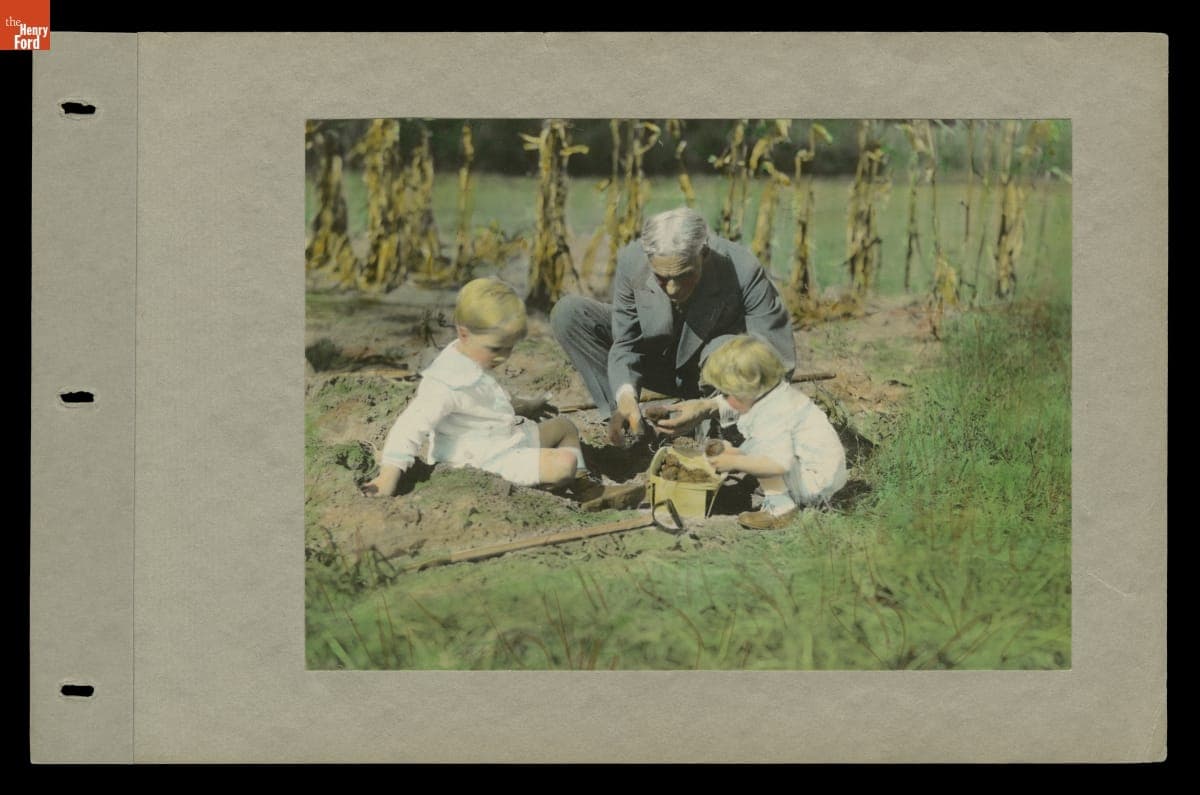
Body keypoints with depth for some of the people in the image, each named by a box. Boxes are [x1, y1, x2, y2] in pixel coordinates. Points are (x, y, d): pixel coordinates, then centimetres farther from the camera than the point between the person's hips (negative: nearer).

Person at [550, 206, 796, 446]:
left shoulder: (744, 272, -33)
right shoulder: (631, 261, -25)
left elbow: (779, 361, -30)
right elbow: (625, 344, -14)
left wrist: (709, 406, -42)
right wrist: (626, 396, -37)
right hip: (659, 365, 3)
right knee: (568, 313, -15)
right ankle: (636, 426, -16)